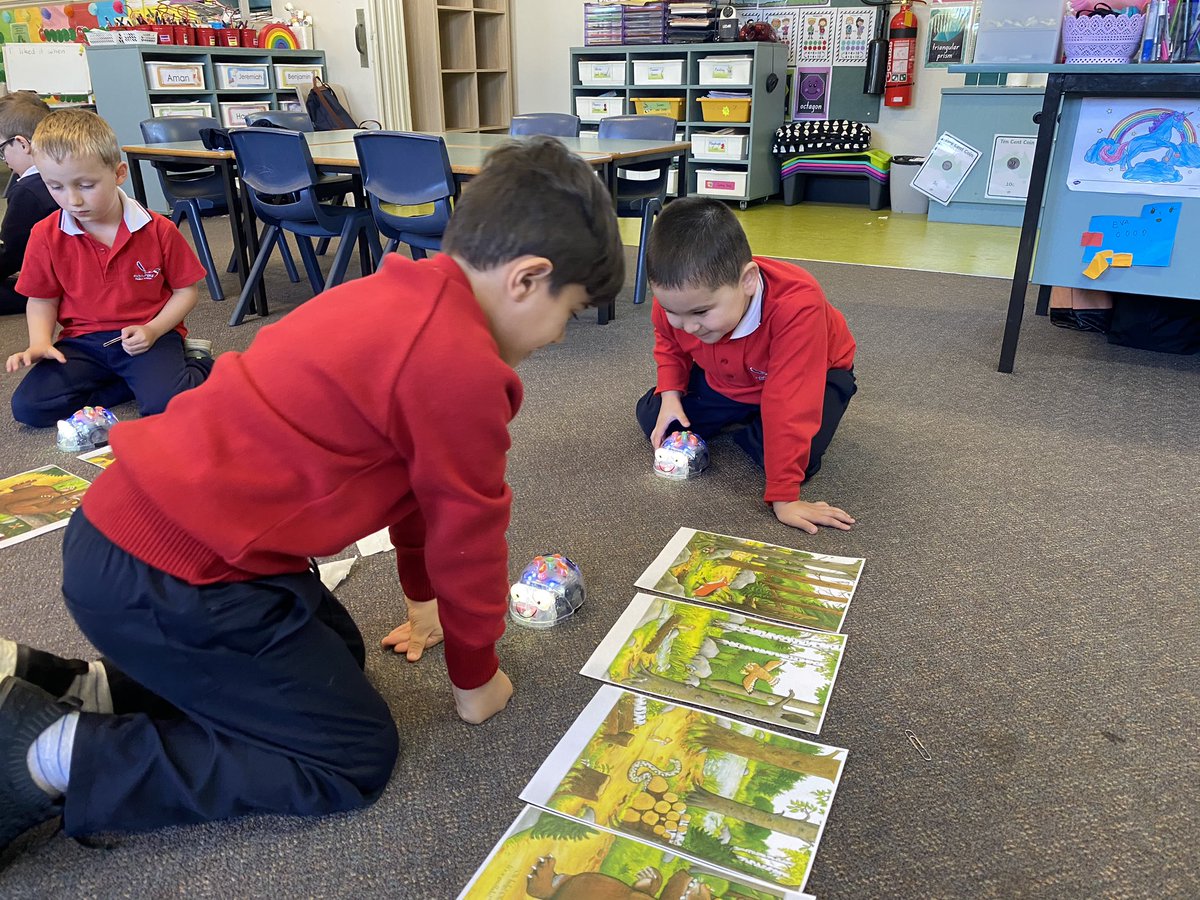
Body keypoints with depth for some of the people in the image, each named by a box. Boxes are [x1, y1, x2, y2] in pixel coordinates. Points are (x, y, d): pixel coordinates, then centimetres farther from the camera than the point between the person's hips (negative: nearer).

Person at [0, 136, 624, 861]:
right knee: (357, 759, 2)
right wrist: (476, 677, 9)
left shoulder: (403, 296, 9)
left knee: (336, 655, 22)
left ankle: (85, 688, 18)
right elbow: (469, 535, -9)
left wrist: (427, 599, 30)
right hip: (170, 582, -10)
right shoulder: (463, 365, -22)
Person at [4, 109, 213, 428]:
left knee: (166, 404, -32)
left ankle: (197, 361, 1)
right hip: (83, 341, 4)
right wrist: (40, 342, -8)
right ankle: (132, 379, -5)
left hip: (147, 336, -4)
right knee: (28, 407, -15)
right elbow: (42, 299, 11)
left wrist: (153, 330, -15)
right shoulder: (45, 236, -1)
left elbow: (185, 290, 0)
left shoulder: (158, 230, -8)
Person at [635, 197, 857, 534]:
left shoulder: (797, 305, -45)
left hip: (815, 373, -4)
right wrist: (670, 394, -16)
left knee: (797, 459, -30)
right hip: (725, 380, 5)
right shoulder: (676, 299, -27)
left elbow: (790, 404, -45)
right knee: (651, 418, -5)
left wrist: (784, 497, -43)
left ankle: (747, 431, 3)